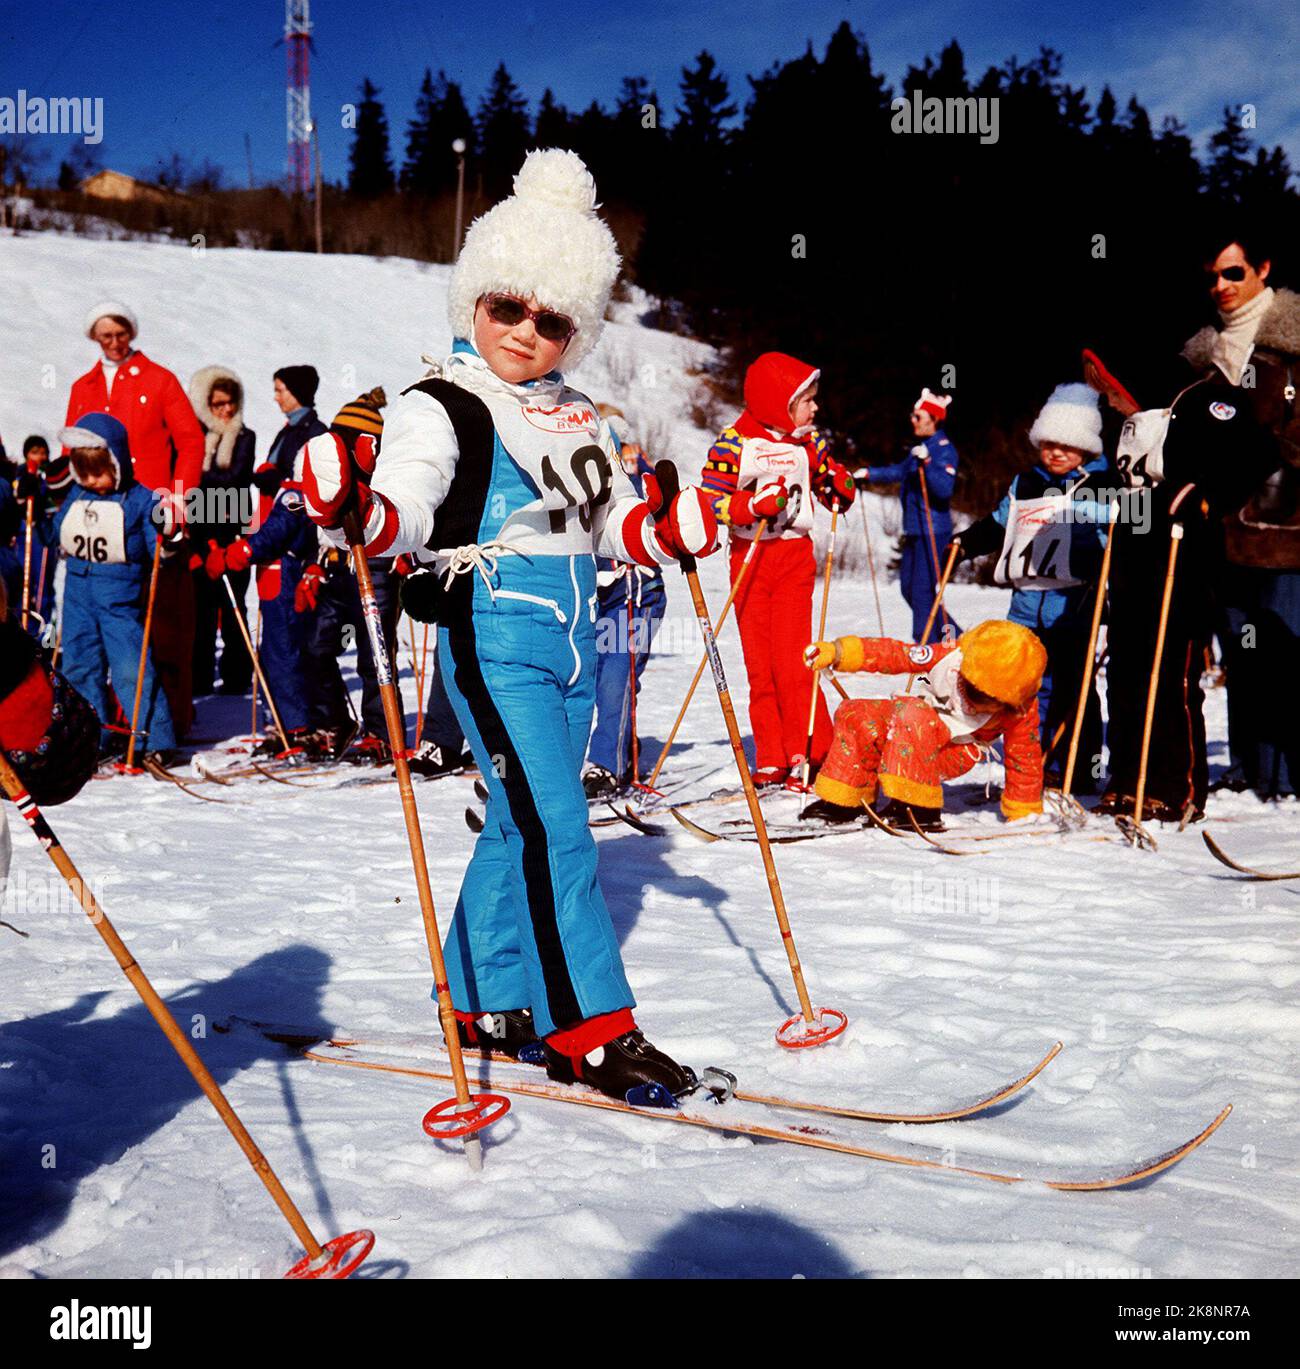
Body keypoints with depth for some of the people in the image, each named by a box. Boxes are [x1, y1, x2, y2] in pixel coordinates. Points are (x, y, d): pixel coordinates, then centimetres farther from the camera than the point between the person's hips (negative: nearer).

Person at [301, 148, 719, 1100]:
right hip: (495, 641, -7)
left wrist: (669, 529, -3)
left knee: (521, 825, 14)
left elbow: (615, 527, 16)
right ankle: (592, 1031, -4)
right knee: (556, 830, -12)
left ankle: (483, 1000, 28)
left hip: (573, 645, 7)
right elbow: (405, 510, -20)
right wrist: (353, 508, -41)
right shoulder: (442, 407, -5)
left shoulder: (582, 422, 15)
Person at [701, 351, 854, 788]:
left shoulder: (809, 442, 8)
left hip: (796, 557, 1)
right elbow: (712, 501, -9)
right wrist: (754, 505, -23)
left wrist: (838, 485, -5)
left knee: (791, 658, -10)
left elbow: (831, 485, 18)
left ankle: (811, 754, -3)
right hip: (749, 557, -1)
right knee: (759, 662, 2)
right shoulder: (734, 442, -5)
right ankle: (772, 759, 9)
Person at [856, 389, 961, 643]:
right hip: (915, 530, 10)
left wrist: (927, 463, -33)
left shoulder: (944, 449, -12)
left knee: (922, 592, -8)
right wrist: (869, 473, 24)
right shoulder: (921, 447, 14)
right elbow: (900, 472, 30)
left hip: (933, 531, -10)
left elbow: (945, 489, -24)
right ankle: (954, 638, 22)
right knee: (908, 587, 13)